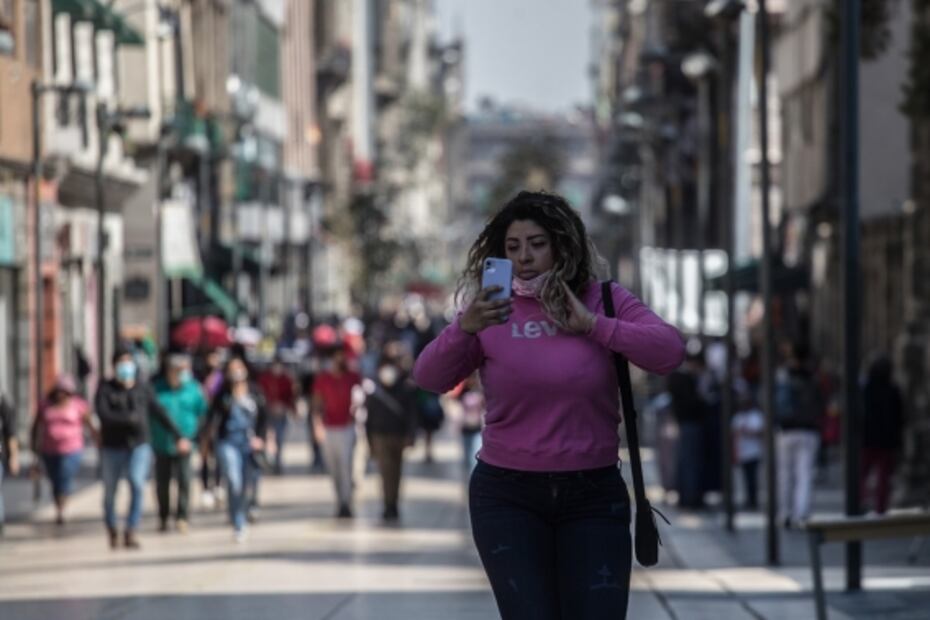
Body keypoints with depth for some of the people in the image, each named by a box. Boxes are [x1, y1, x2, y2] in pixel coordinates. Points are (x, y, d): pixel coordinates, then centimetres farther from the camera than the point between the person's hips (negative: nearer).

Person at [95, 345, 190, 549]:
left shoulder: (143, 389, 8)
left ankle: (131, 531, -17)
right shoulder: (106, 389, 2)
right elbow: (103, 414, -12)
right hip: (112, 448, 0)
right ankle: (111, 529, 32)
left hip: (138, 446, 0)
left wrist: (178, 436, 7)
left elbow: (160, 413, 10)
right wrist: (129, 418, -20)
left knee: (137, 484, -21)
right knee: (110, 492, 7)